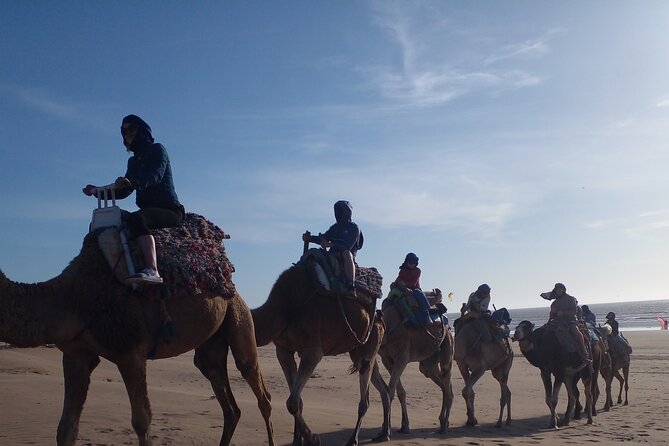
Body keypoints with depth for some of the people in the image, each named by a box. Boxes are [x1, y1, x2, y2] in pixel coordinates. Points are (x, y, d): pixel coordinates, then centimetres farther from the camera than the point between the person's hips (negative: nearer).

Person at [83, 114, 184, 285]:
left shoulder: (157, 149, 1)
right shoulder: (133, 161, 23)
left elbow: (154, 176, -19)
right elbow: (122, 192, 21)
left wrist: (131, 182, -37)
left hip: (169, 210, -8)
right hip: (149, 210, 9)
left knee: (136, 219, -36)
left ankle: (152, 270, -54)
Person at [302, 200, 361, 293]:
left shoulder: (354, 228, 2)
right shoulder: (335, 227, 23)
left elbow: (348, 245, -13)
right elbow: (324, 238, 18)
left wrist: (330, 245, -26)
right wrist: (310, 238, -1)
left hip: (348, 255, -7)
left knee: (346, 253, -40)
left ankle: (351, 287, -47)